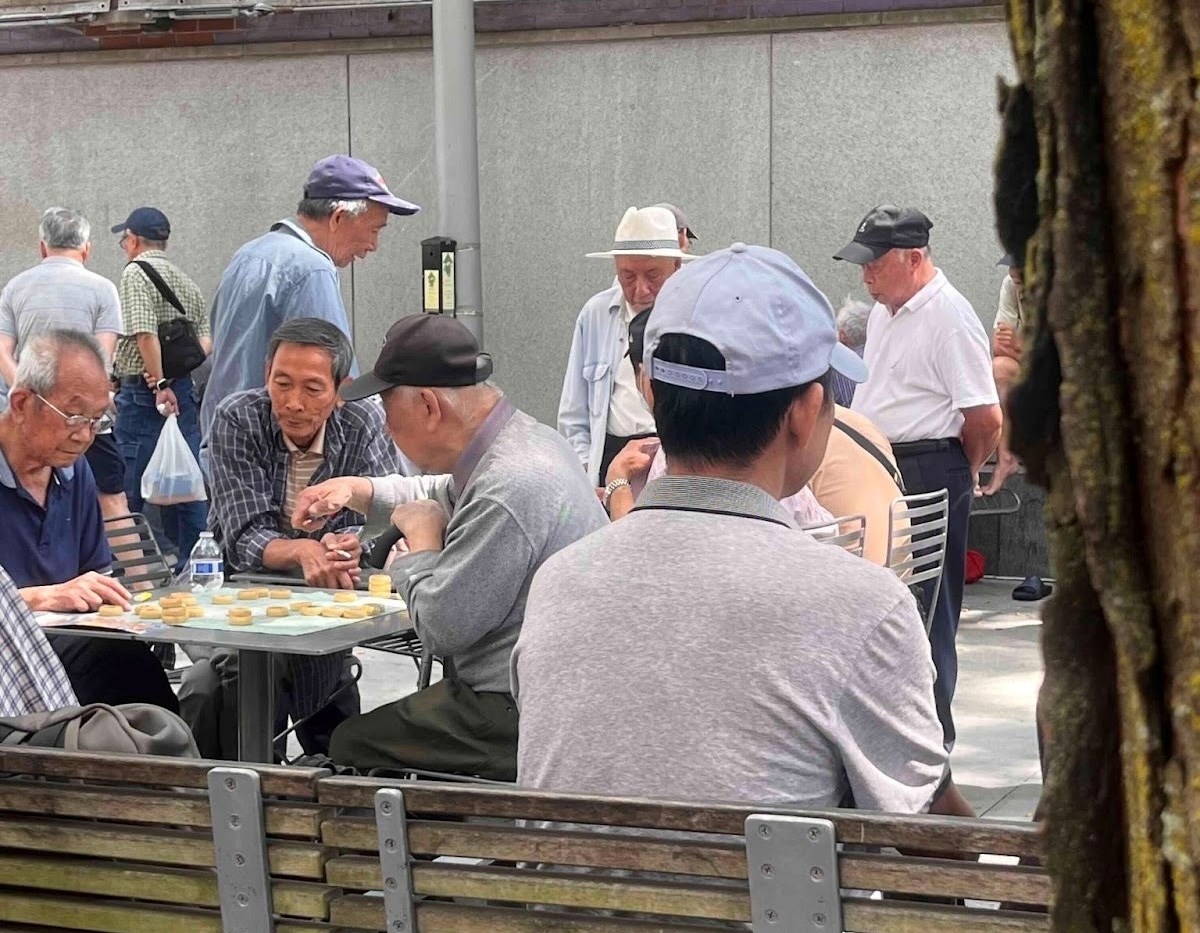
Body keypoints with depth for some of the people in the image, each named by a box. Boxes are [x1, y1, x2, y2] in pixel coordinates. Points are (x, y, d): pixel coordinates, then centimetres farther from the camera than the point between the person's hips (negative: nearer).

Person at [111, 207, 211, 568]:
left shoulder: (136, 272, -7)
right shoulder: (185, 280, 17)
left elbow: (145, 334, -19)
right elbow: (206, 342, 13)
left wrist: (160, 384, -17)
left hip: (144, 393, -8)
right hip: (184, 389, 8)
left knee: (126, 491, -4)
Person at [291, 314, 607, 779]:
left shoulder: (511, 488, -25)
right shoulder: (528, 438, 8)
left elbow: (441, 626, -21)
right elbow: (445, 495, 32)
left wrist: (422, 543, -4)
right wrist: (358, 491, 17)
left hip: (519, 719, -10)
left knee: (354, 744, -4)